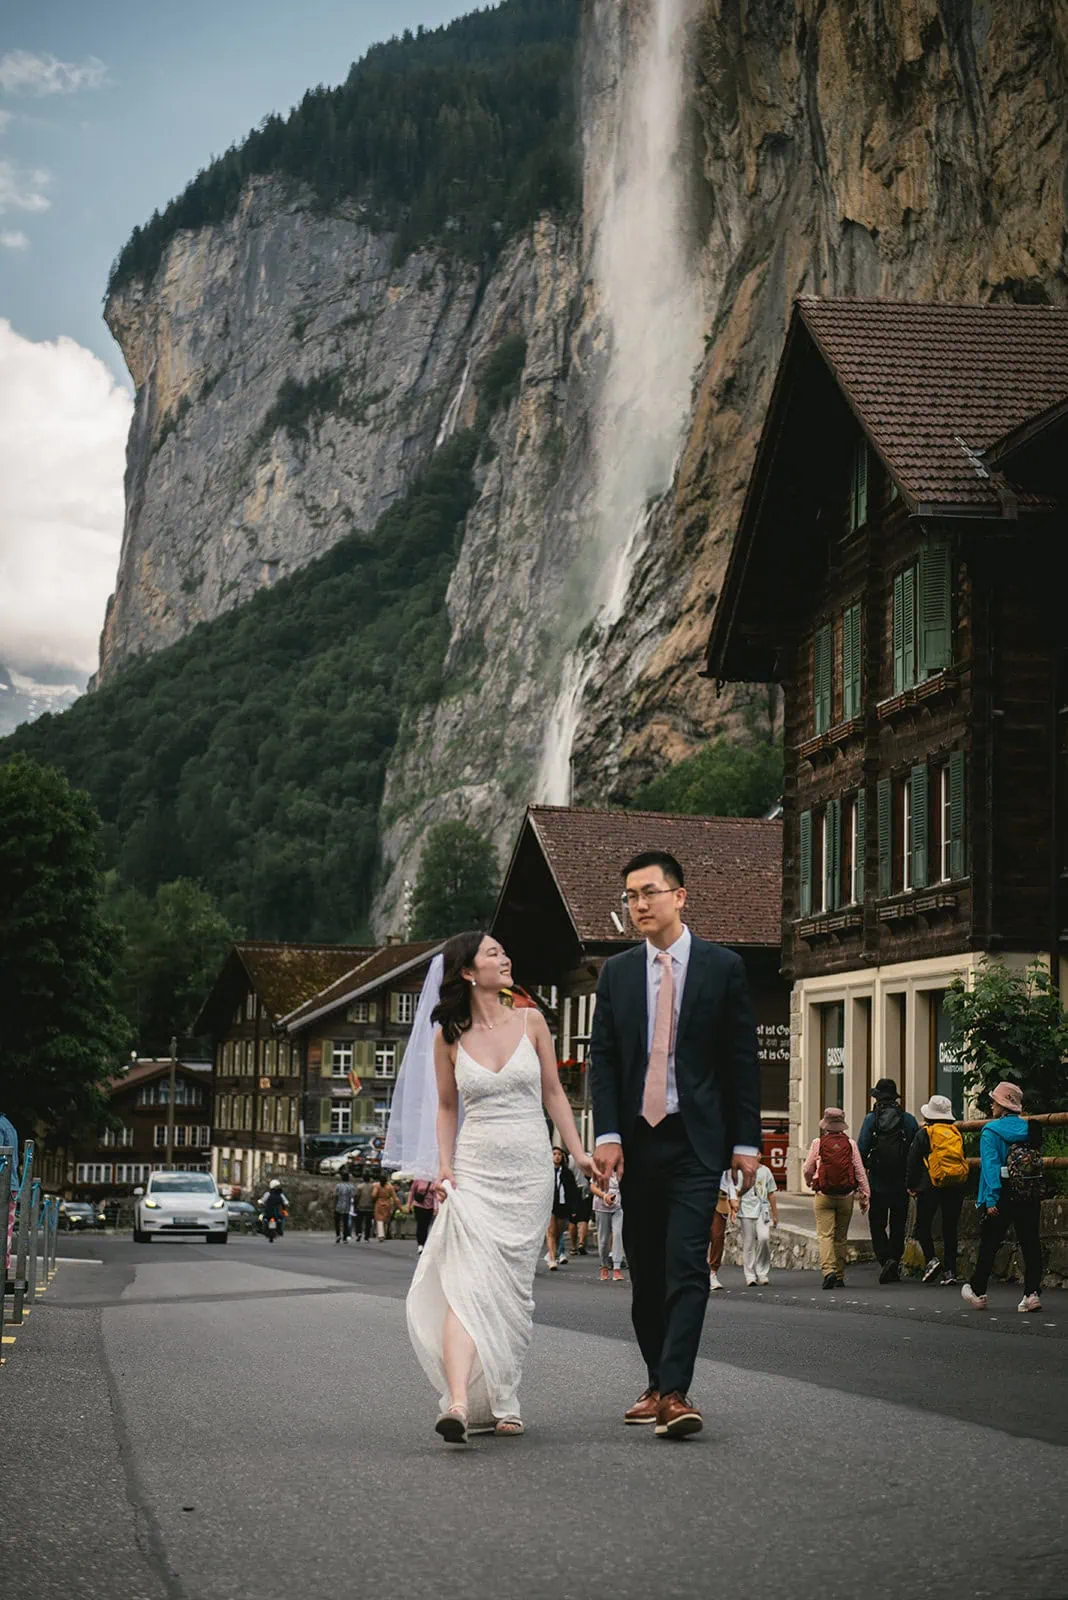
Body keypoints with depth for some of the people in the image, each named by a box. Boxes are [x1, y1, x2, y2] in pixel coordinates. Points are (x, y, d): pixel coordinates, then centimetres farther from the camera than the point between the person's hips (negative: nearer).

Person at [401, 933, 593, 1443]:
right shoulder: (448, 1037, 2)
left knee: (512, 1290, 5)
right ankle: (460, 1404, -27)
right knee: (468, 1286, -16)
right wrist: (444, 1166, 1)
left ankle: (502, 1404, 16)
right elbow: (447, 1107, 13)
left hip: (529, 1170, 2)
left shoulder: (529, 1020, 4)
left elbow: (553, 1093, 11)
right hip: (474, 1170, -2)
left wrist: (579, 1153, 4)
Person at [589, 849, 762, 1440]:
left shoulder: (722, 966, 1)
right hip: (636, 1141, 4)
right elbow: (602, 1058, 7)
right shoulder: (616, 972, 9)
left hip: (696, 1142, -4)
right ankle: (656, 1385, 21)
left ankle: (675, 1392, -17)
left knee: (687, 1266, -14)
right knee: (646, 1273, 10)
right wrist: (607, 1134, -6)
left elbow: (743, 1059, 2)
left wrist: (746, 1141, -2)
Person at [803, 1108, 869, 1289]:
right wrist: (865, 1194, 6)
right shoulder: (850, 1144, -1)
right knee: (841, 1237, 13)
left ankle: (829, 1270, -24)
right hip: (846, 1196, 2)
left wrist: (809, 1182, 26)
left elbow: (808, 1170, 4)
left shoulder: (818, 1143, -5)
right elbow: (860, 1170, -1)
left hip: (824, 1196, -2)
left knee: (825, 1235, -4)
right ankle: (840, 1277, 18)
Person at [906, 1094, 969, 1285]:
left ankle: (931, 1259, -12)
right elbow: (964, 1159, 15)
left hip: (932, 1185, -4)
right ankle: (950, 1271, 5)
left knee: (923, 1225, 8)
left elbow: (913, 1161, -3)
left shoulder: (924, 1134, -3)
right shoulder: (956, 1133, 9)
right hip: (956, 1186, 4)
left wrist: (911, 1185, 6)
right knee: (950, 1228, 8)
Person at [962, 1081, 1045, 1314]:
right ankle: (1032, 1293, -2)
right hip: (1031, 1197, 4)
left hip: (1003, 1197, -4)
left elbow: (991, 1166, -14)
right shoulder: (1030, 1130, 8)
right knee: (1030, 1244, 5)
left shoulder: (991, 1131, -6)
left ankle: (977, 1292, 17)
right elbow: (1038, 1161, 11)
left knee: (989, 1245, 8)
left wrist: (991, 1199, -17)